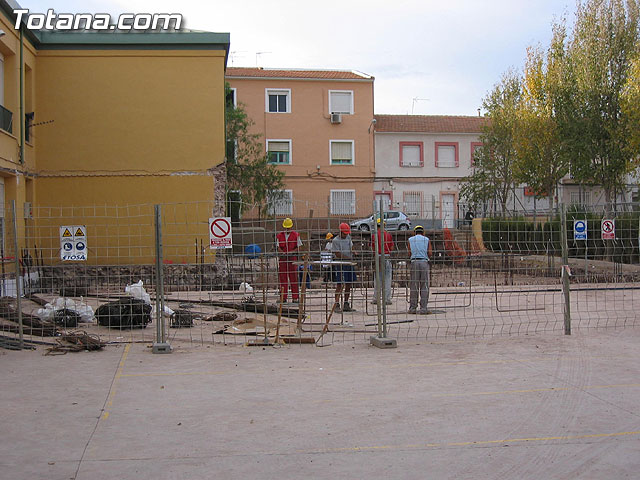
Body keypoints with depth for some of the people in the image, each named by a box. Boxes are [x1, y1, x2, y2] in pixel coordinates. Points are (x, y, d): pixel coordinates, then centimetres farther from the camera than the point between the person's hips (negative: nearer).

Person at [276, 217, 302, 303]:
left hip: (293, 258, -2)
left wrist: (291, 252, -14)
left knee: (293, 278, -2)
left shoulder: (296, 235, 5)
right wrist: (283, 253, -15)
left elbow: (299, 247, 3)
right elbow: (277, 246, 4)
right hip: (282, 258, 2)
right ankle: (283, 298, 7)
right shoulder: (279, 235, 10)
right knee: (282, 278, 2)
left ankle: (295, 298, 2)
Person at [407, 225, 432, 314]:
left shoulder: (410, 240, 11)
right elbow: (429, 253, 2)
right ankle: (423, 308, -2)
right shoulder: (427, 240, 11)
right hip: (424, 262, 0)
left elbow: (409, 253, 5)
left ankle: (412, 308, 2)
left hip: (414, 262, 0)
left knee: (414, 286, 3)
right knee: (424, 286, 1)